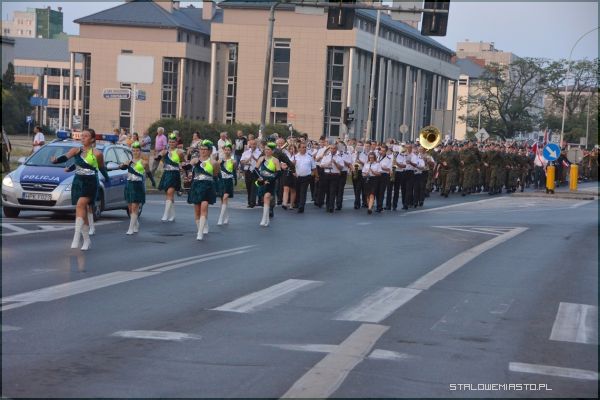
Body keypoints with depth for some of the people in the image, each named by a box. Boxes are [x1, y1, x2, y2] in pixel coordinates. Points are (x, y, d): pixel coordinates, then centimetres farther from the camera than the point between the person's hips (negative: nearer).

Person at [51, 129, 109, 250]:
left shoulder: (97, 153, -4)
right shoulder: (76, 150, 4)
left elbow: (102, 168, 11)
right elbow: (66, 157, -13)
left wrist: (107, 180, 20)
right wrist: (56, 160, -33)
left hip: (90, 183, -5)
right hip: (77, 182, 5)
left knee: (80, 205, -24)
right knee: (82, 212, 9)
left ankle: (76, 237, -29)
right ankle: (87, 240, 20)